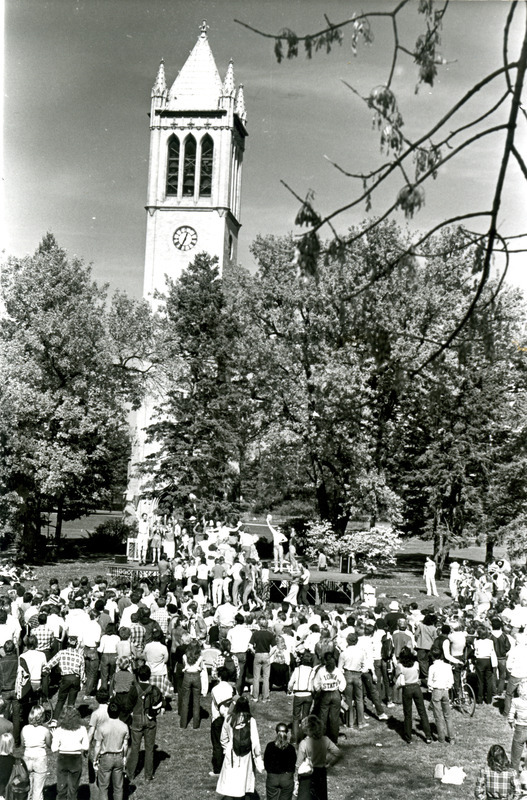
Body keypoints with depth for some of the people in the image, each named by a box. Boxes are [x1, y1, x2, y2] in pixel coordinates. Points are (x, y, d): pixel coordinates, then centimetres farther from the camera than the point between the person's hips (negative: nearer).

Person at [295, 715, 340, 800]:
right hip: (322, 773, 4)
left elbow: (299, 763, -14)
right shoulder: (325, 740, -11)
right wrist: (329, 763, 2)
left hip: (307, 774, -4)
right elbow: (337, 753, -9)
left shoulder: (304, 743, -21)